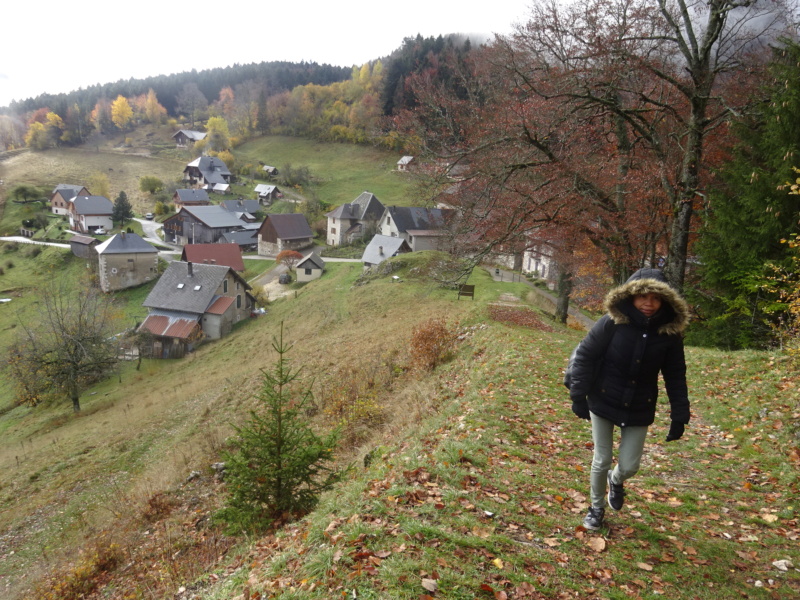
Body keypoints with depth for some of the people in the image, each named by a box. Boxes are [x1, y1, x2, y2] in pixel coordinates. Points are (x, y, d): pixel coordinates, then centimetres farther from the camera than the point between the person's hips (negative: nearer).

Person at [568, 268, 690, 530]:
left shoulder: (669, 332, -9)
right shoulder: (612, 323, -17)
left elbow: (675, 376, -1)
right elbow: (584, 356, -11)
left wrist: (680, 415, -3)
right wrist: (578, 395, -12)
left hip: (639, 410, 2)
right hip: (603, 402, -2)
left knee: (629, 466, 5)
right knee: (601, 461, 7)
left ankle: (615, 480, 44)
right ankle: (597, 508, 34)